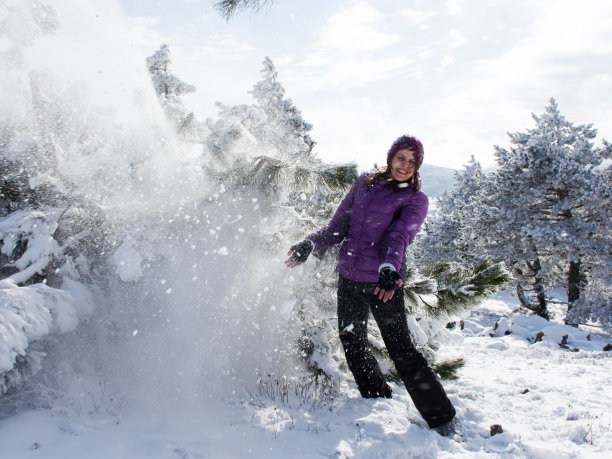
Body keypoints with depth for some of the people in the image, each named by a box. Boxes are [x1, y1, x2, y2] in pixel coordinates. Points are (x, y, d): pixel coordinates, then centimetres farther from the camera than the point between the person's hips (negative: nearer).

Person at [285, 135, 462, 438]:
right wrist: (311, 244, -3)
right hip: (349, 278, 5)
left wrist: (388, 269, -35)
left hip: (383, 283, -5)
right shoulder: (364, 183, 12)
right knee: (353, 344, 12)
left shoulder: (415, 200, 0)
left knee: (402, 351, -7)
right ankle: (380, 404, 33)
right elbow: (339, 224, 12)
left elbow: (399, 237, -17)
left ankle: (443, 420, 5)